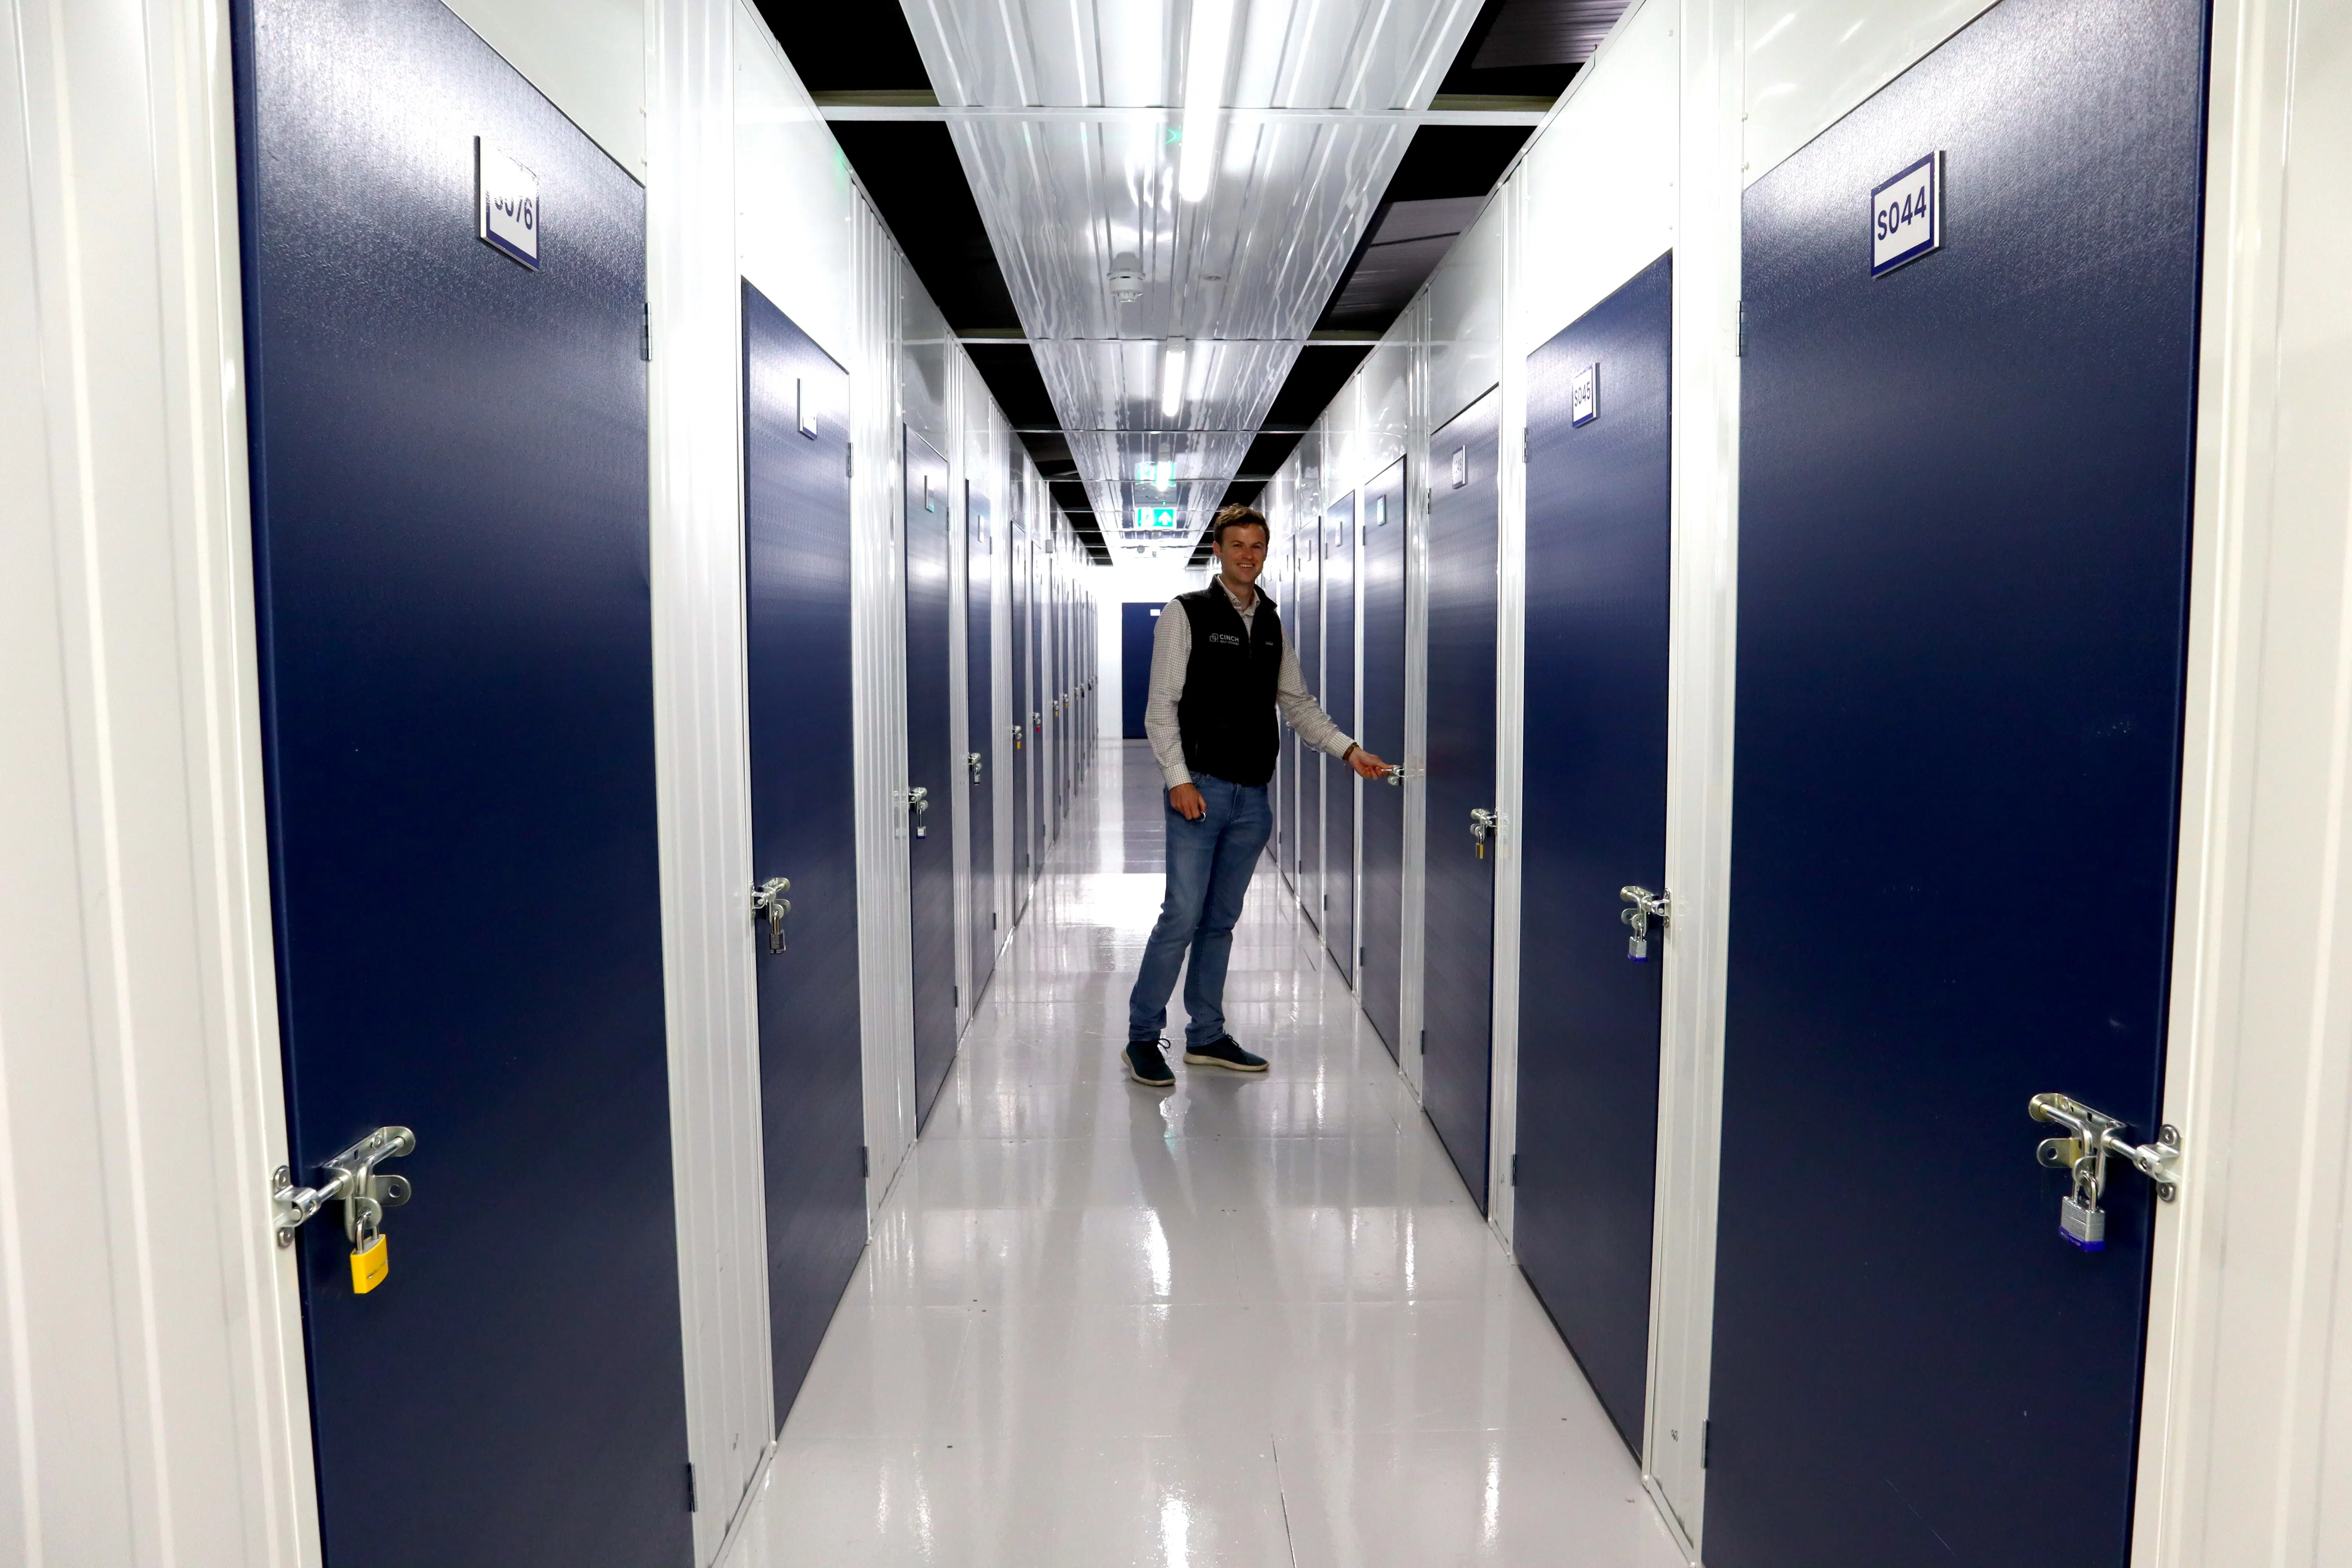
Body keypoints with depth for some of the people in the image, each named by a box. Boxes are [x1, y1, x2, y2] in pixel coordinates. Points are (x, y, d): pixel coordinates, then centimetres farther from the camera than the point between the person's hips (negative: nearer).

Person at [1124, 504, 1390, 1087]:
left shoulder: (1272, 624, 14)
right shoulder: (1187, 613, -2)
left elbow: (1298, 703, 17)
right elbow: (1161, 708, -6)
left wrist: (1348, 749, 4)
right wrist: (1178, 780, -14)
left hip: (1253, 797, 5)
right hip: (1200, 788, -5)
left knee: (1221, 920, 11)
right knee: (1183, 915, -8)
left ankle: (1206, 1037, 21)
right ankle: (1143, 1038, 4)